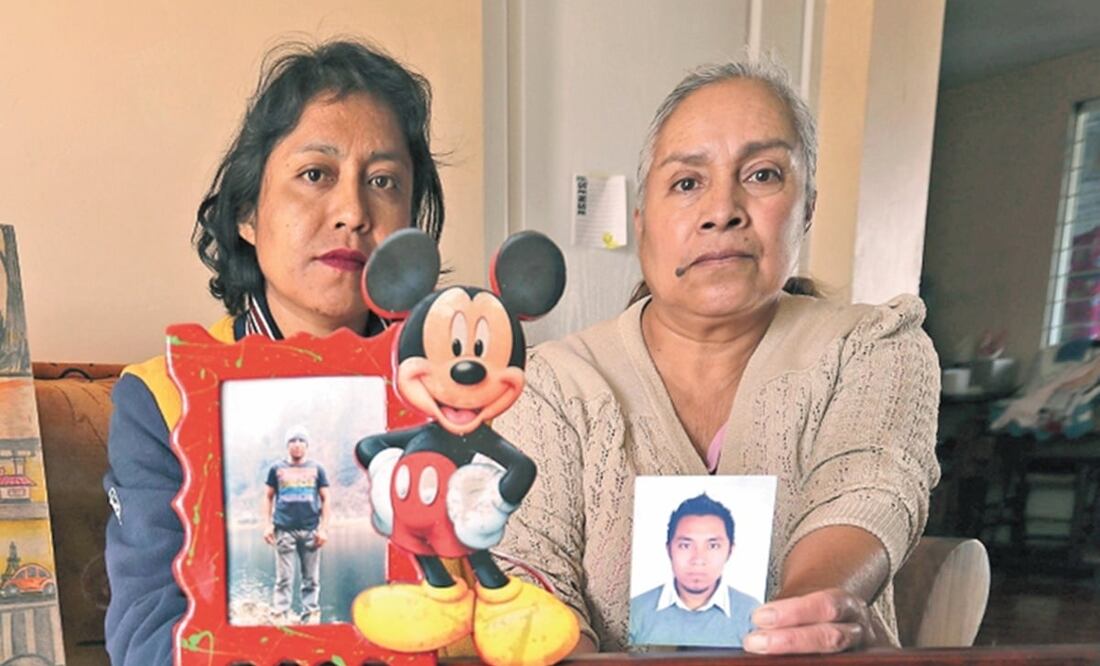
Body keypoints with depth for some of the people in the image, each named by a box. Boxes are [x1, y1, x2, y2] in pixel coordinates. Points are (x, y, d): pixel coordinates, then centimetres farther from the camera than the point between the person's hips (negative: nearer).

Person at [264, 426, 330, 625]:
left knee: (311, 580, 3)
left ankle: (310, 616, 8)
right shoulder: (277, 469, 9)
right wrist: (268, 524, 2)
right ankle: (280, 616, 5)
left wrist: (323, 528, 1)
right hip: (284, 530, -1)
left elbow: (325, 499, 8)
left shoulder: (316, 468, 9)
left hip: (311, 530, 1)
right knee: (284, 578, -1)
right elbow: (268, 497, 12)